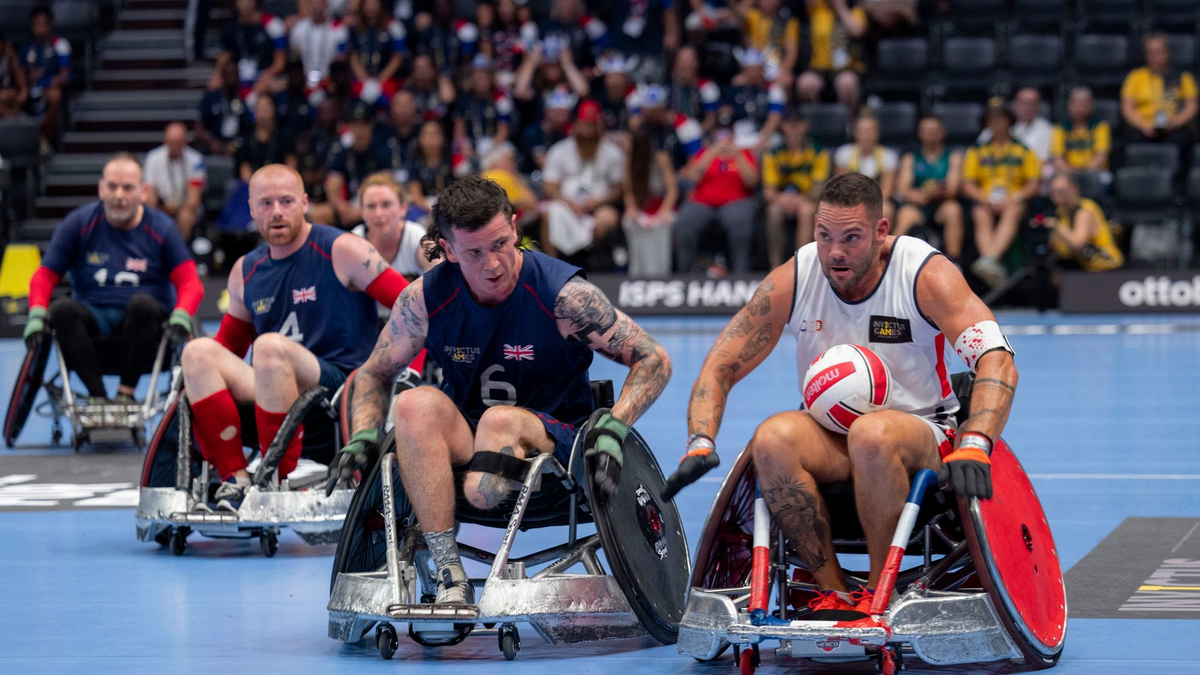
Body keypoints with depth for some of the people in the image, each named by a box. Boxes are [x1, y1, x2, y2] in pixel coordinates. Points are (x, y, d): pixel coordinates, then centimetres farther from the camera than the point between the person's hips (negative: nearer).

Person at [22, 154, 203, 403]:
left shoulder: (161, 228, 4)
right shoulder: (79, 224, 6)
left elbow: (190, 282, -1)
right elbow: (44, 277, 5)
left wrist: (181, 315, -23)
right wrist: (37, 313, -16)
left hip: (142, 321, -1)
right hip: (93, 319, 1)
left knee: (143, 303, -36)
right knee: (61, 309, -31)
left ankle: (126, 392, -27)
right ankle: (97, 395, -31)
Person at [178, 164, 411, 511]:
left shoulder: (342, 251, -1)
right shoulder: (245, 272, 15)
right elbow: (229, 343, 25)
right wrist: (198, 377, 7)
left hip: (344, 388, -6)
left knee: (269, 346, -32)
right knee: (199, 351, -13)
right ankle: (235, 479, -22)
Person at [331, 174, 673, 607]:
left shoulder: (563, 293, -12)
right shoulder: (424, 299, -4)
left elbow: (654, 361, -9)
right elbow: (375, 375, 11)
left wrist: (612, 432, -23)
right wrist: (363, 438, -9)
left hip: (557, 442, -4)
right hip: (463, 445, 4)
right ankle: (449, 577, -34)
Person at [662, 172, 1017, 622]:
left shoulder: (927, 276, -14)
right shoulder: (792, 281, -6)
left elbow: (997, 362, -25)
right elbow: (720, 367, -1)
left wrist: (972, 446, -42)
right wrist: (700, 444, -19)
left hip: (920, 433, -3)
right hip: (829, 439, 3)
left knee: (873, 434, -39)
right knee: (772, 438, -31)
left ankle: (880, 591, -21)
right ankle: (832, 591, -19)